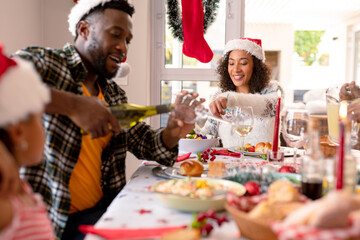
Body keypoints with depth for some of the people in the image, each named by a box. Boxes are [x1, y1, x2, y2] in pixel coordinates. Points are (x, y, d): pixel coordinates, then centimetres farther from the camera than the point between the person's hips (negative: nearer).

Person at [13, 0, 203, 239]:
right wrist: (72, 104, -31)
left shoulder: (115, 95, 12)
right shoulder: (42, 61, -8)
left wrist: (172, 133, -7)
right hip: (50, 220, -6)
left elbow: (145, 143, 15)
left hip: (101, 209, 7)